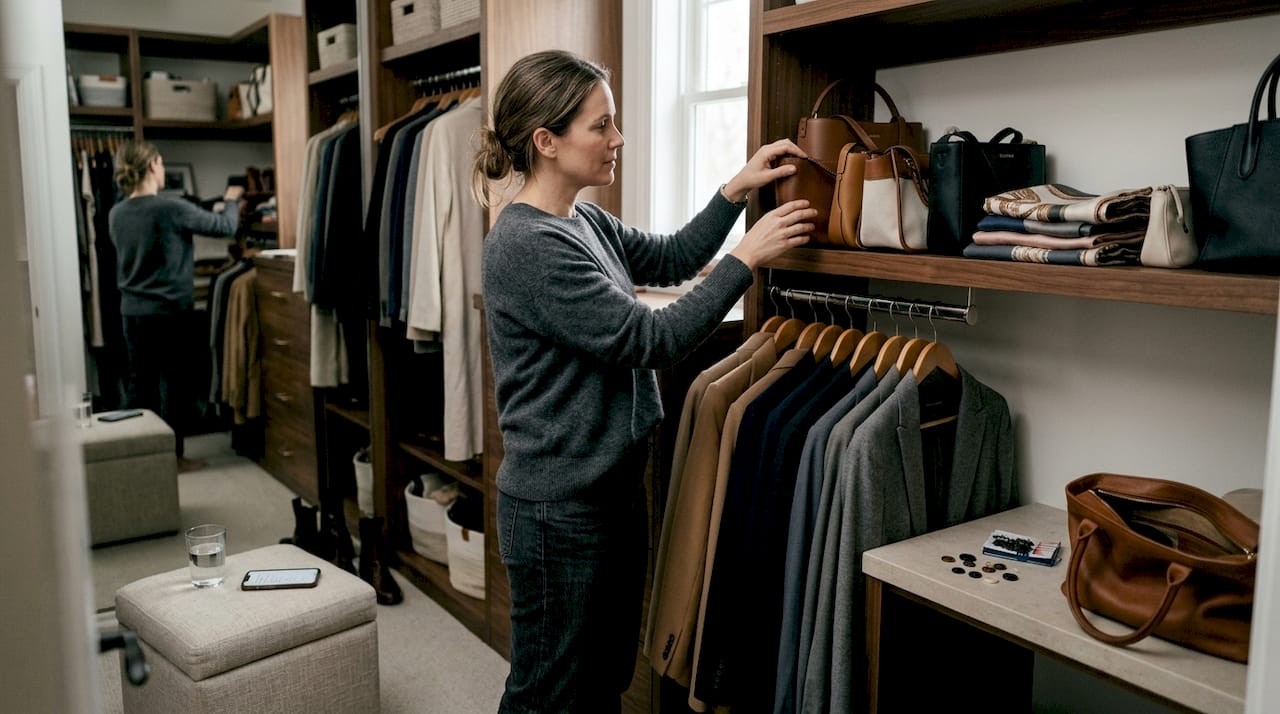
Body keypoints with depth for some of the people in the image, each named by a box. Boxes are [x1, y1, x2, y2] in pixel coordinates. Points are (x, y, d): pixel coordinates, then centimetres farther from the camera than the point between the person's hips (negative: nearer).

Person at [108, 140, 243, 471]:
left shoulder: (116, 214, 4)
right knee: (173, 383, 5)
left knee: (138, 382, 11)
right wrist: (231, 200, 13)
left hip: (132, 311, 6)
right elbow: (225, 226, -6)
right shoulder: (172, 209, -16)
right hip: (170, 311, -6)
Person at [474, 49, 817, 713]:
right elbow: (649, 339, -22)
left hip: (614, 491, 9)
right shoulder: (525, 244, -22)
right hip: (558, 510, -9)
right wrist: (746, 257, -17)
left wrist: (737, 189, 5)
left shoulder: (585, 222, 6)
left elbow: (670, 258, 17)